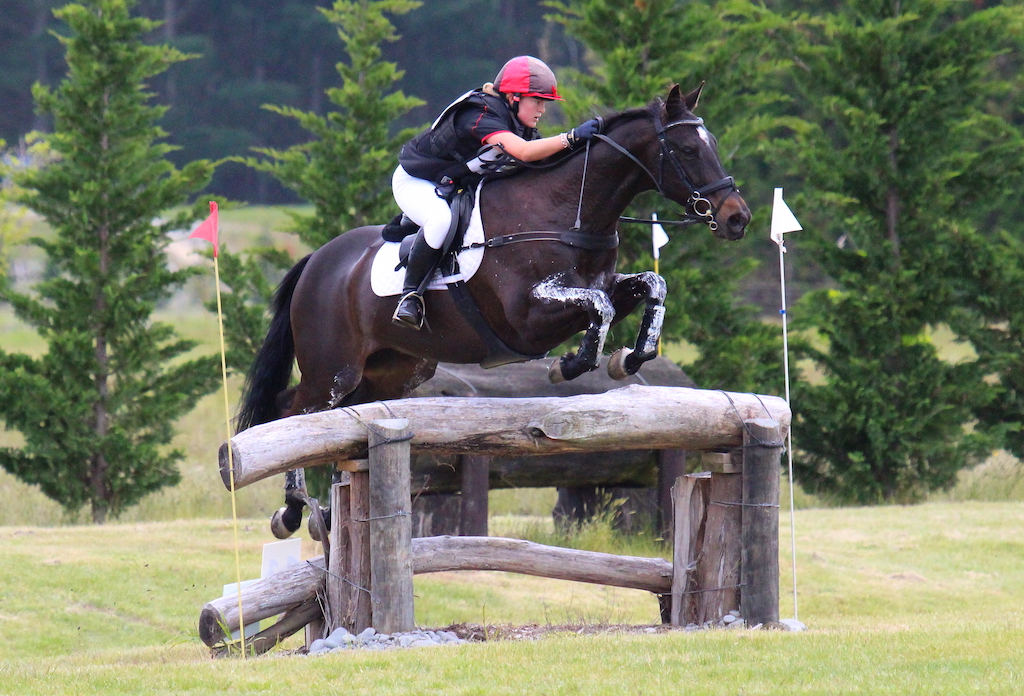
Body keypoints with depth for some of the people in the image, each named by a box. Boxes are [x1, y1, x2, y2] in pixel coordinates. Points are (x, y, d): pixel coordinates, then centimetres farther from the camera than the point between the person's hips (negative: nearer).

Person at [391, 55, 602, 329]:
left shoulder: (520, 125, -4)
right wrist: (572, 137, -49)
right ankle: (410, 295, -24)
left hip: (457, 187, 9)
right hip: (415, 181, -9)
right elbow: (524, 152, -47)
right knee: (440, 218, -38)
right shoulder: (479, 115, -33)